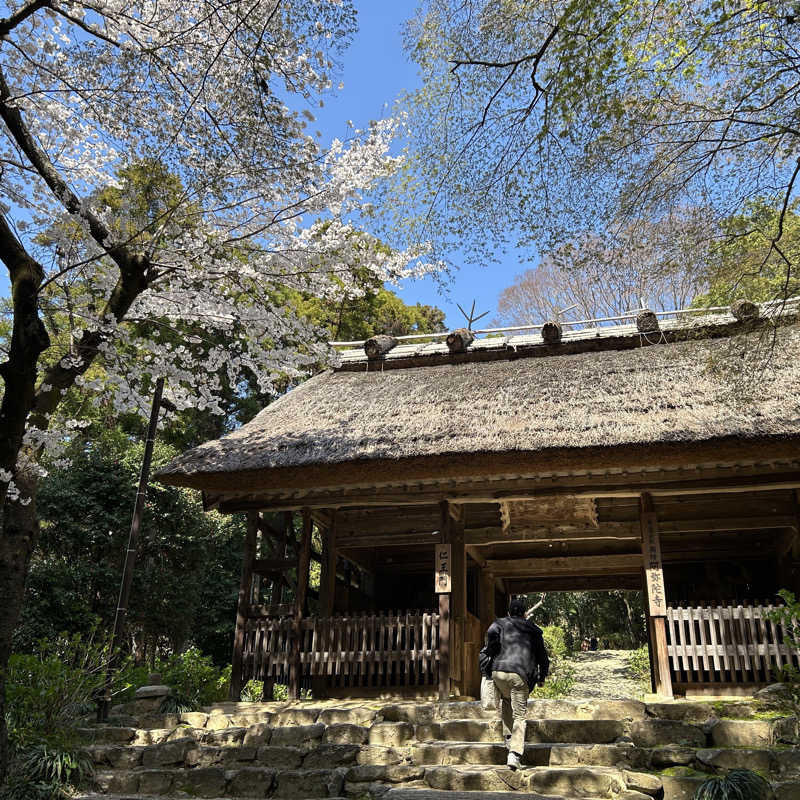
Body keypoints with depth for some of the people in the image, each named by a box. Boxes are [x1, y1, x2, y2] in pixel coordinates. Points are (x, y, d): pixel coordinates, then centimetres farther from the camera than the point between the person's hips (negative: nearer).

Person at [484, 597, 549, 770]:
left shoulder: (500, 623, 12)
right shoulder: (533, 630, 18)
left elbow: (491, 632, -9)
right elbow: (542, 655, 23)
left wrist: (491, 652, 9)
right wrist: (542, 677, 37)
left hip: (499, 671, 0)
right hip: (521, 675, 0)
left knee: (504, 702, 27)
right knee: (519, 714, 3)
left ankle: (509, 736, 20)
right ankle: (515, 753, -9)